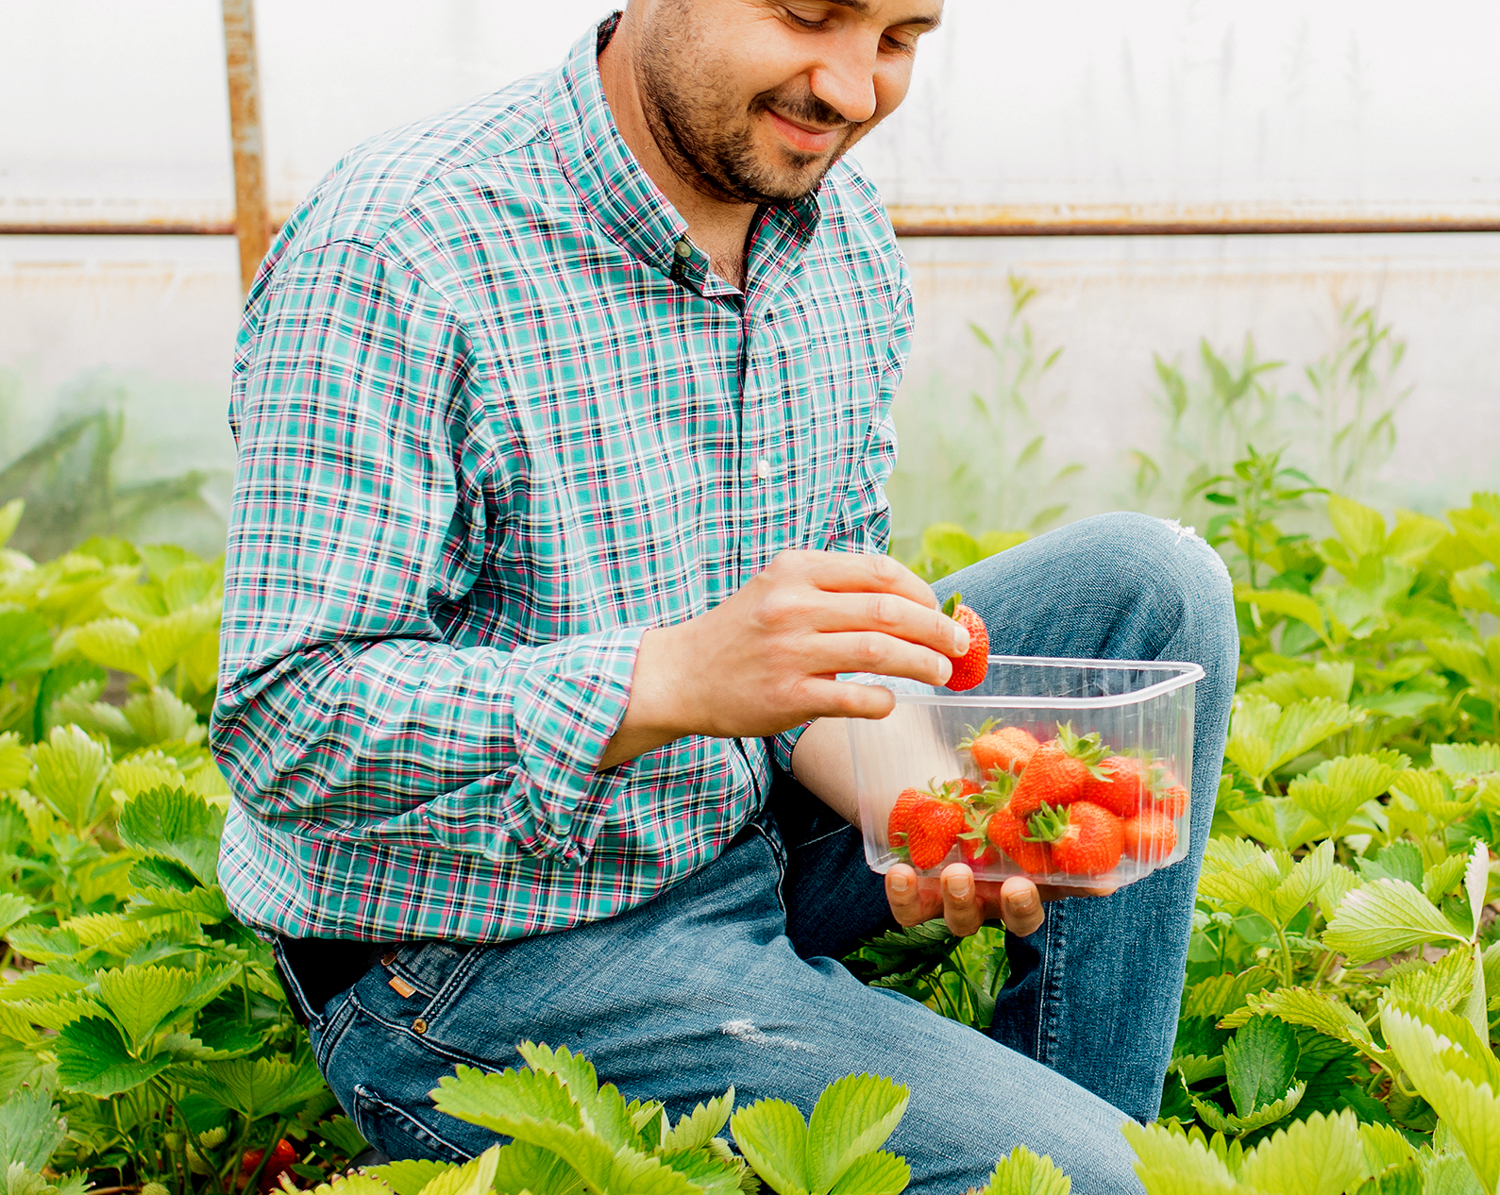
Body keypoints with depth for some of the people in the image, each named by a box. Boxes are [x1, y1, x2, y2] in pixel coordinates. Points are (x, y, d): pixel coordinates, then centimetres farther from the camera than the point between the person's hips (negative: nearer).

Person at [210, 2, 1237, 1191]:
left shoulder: (851, 245, 1)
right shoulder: (395, 256, -21)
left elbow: (819, 645, 8)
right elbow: (284, 723, -24)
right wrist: (681, 676, -36)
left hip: (749, 843, 8)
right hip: (490, 965, -7)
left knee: (1149, 582, -4)